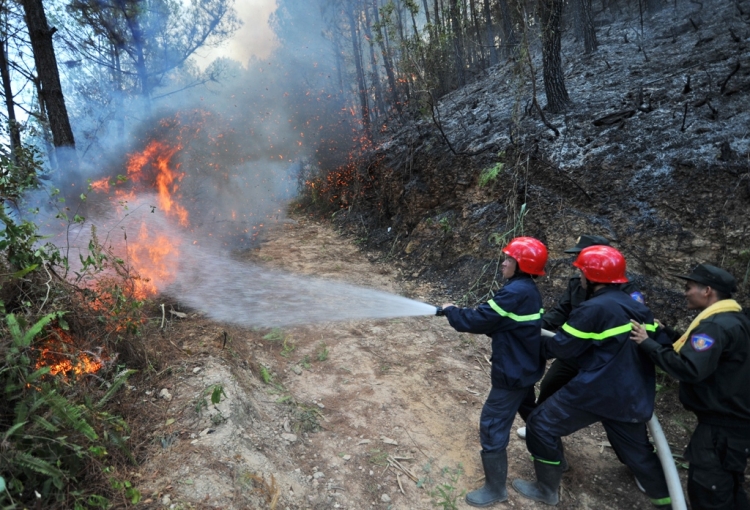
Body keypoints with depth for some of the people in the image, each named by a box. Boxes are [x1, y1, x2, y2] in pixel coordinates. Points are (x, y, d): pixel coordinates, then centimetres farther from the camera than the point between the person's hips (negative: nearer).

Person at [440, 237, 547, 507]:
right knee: (529, 410, 33)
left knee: (492, 426, -1)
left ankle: (495, 488, 13)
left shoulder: (516, 292, -28)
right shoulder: (528, 290, 3)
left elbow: (479, 320, -24)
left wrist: (451, 311, -8)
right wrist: (461, 313, -2)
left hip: (513, 372, -10)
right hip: (525, 367, 10)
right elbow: (496, 322, 9)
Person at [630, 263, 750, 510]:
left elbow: (690, 369, -33)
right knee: (726, 488, 25)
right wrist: (664, 332, 5)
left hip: (722, 425, -10)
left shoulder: (715, 325, -24)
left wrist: (648, 344, -25)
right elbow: (700, 350, 16)